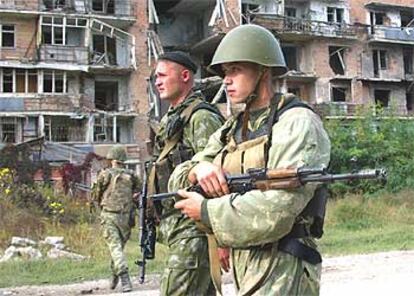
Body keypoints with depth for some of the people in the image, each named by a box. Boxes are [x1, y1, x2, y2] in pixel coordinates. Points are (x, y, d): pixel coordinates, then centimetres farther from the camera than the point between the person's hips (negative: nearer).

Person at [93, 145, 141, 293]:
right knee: (119, 246, 17)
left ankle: (124, 279, -21)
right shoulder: (132, 176, 6)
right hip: (126, 216, 3)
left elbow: (98, 195, 10)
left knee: (115, 247, -7)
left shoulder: (104, 174, 0)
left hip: (109, 215, -3)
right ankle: (114, 278, 29)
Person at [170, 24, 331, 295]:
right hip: (243, 267, 8)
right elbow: (178, 181, 11)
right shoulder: (232, 129, 12)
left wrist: (205, 210, -13)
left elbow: (275, 210, -23)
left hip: (282, 271, -8)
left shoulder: (297, 123, -12)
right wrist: (198, 168, -12)